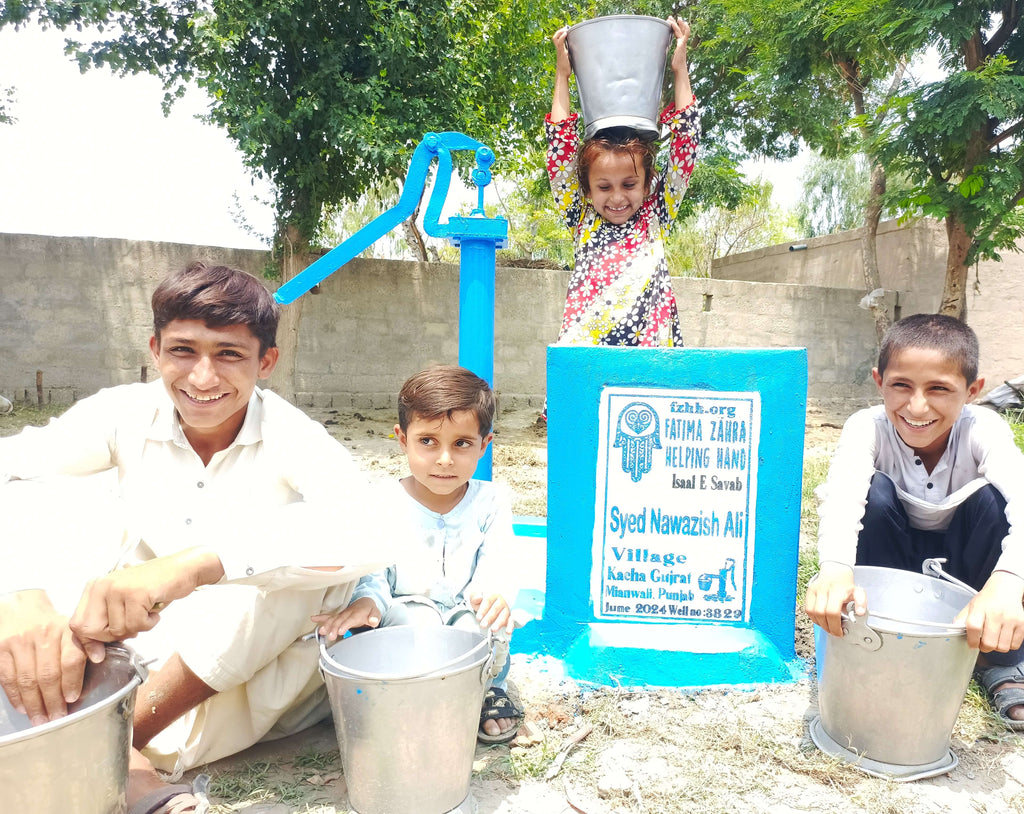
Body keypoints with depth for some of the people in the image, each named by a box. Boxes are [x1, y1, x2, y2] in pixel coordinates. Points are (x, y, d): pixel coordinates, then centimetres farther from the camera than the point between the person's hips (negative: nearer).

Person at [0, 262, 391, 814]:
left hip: (250, 665, -2)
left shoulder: (292, 437, -16)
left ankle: (124, 737, -19)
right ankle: (116, 764, -27)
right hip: (137, 647, 3)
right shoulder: (127, 415, -7)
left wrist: (194, 564, -50)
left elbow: (361, 534, -37)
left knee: (314, 542, -29)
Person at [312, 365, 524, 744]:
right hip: (406, 610, -1)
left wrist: (493, 595, -36)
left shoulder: (490, 503, -2)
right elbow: (373, 573, -8)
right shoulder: (385, 504, -4)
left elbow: (494, 568, -10)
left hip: (464, 610, 2)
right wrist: (367, 601, -32)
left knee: (483, 623, -31)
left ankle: (488, 689, 4)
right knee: (419, 620, -34)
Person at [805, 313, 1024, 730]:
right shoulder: (868, 427, -25)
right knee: (876, 490, -29)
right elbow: (841, 493, -45)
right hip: (893, 560, 0)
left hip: (964, 563, 1)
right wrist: (834, 567, -66)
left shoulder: (983, 430, -24)